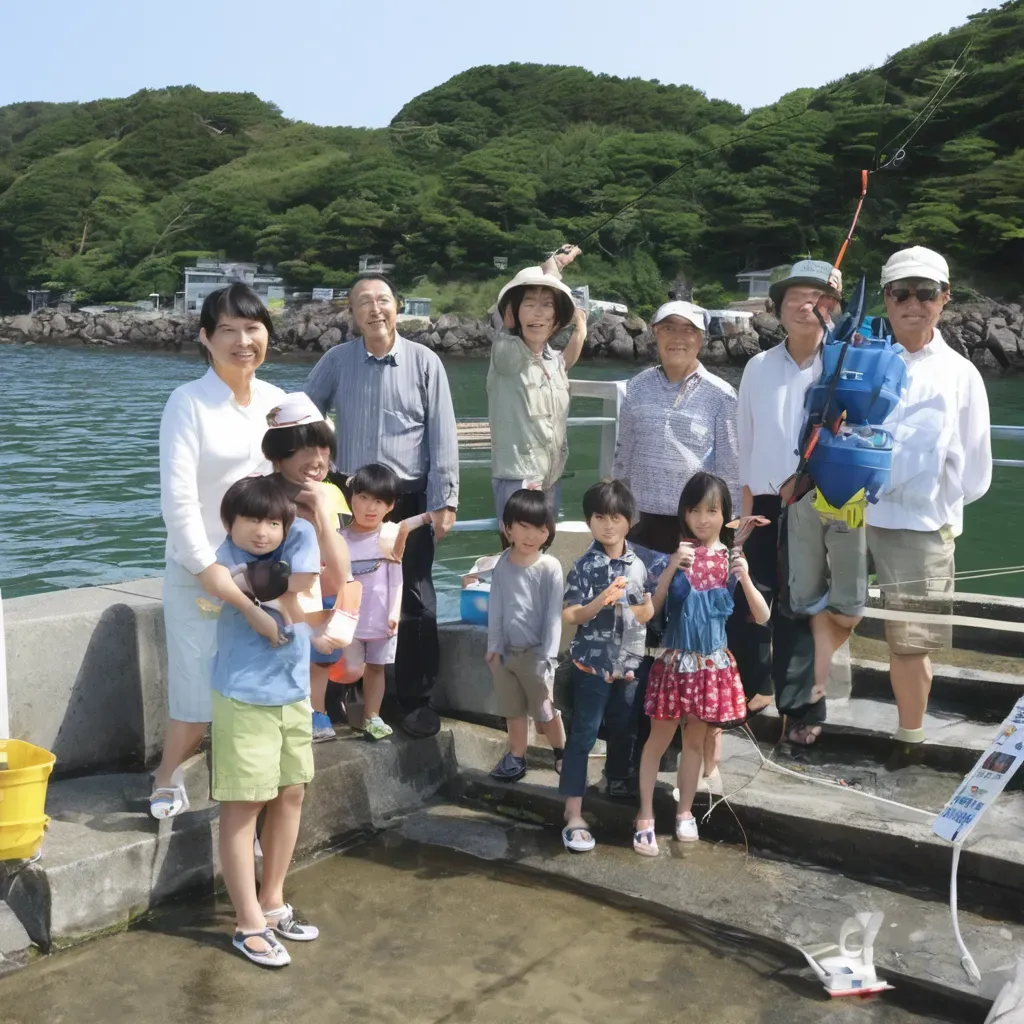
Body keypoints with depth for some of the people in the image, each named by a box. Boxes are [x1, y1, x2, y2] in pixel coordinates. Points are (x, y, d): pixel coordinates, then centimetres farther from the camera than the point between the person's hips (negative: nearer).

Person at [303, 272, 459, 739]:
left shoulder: (424, 362, -1)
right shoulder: (335, 361, 3)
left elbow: (442, 436, -2)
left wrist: (444, 501, -7)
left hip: (409, 499, -1)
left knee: (415, 603, 2)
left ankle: (416, 699, 15)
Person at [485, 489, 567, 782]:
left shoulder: (550, 568, -14)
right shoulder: (501, 566, -3)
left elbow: (553, 615, -12)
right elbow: (495, 610, 2)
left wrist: (548, 656, -13)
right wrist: (493, 647, 0)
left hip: (535, 652, -4)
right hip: (506, 651, 4)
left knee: (546, 710, 8)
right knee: (513, 709, 16)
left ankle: (562, 753, 29)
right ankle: (516, 757, 30)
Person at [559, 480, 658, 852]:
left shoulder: (638, 564, 2)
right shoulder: (585, 566, -10)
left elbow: (648, 611, 7)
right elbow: (569, 616, -13)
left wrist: (622, 606, -12)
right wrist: (601, 601, -27)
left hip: (629, 662, 5)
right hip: (593, 662, -4)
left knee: (624, 730, 18)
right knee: (583, 735, -2)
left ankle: (618, 783, 42)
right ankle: (574, 814, 0)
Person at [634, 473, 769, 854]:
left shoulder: (731, 559, 0)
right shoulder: (677, 554, -6)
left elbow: (762, 617, -1)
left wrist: (745, 578, -16)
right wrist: (672, 568, -22)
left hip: (712, 664, 2)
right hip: (675, 661, -2)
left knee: (695, 740, 15)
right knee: (658, 740, 5)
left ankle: (685, 812, 30)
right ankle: (645, 817, 15)